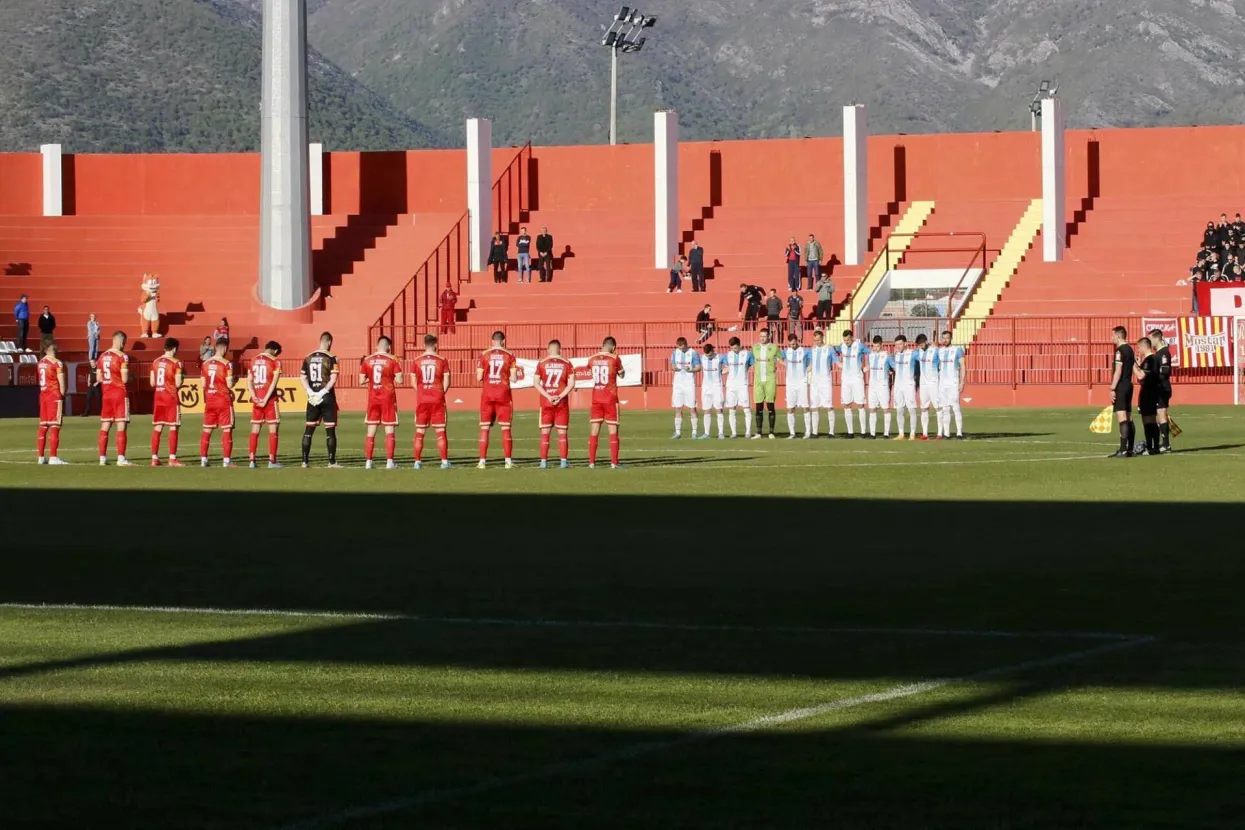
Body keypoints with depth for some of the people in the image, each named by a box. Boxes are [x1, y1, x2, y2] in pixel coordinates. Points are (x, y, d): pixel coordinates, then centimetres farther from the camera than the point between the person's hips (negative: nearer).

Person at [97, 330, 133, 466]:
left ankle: (102, 458, 10)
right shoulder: (122, 356, -11)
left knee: (105, 427, 9)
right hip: (120, 394, -6)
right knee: (121, 427, -6)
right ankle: (121, 459, -10)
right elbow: (125, 379, -16)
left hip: (106, 394, 6)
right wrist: (130, 377, 4)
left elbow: (99, 378, 11)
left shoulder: (103, 356, 8)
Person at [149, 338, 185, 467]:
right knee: (173, 428, -1)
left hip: (158, 397, 5)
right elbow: (178, 383, -14)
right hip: (172, 398, -5)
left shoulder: (155, 362, 6)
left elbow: (152, 383, 7)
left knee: (157, 427, 8)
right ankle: (172, 458, -4)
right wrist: (181, 380, 6)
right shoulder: (176, 363, -10)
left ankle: (154, 458, 8)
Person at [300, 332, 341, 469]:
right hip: (327, 397, -4)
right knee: (330, 430, 1)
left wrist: (310, 392, -5)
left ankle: (305, 461, 9)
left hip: (312, 398, 4)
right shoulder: (331, 358, -7)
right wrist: (323, 392, -14)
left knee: (308, 430, 9)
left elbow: (302, 378, 2)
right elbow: (333, 379, -15)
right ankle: (332, 462, 0)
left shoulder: (308, 358, 7)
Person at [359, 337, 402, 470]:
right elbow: (399, 380, -10)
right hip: (388, 398, -2)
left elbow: (361, 381, 1)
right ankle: (389, 461, -5)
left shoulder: (367, 360, 1)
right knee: (390, 431, 1)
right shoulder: (392, 360, -6)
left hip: (372, 398, 2)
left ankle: (368, 462, 6)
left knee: (371, 432, 8)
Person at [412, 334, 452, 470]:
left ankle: (417, 462, 4)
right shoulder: (442, 361, -3)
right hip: (437, 399, -1)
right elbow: (447, 382, -4)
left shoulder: (417, 361, 1)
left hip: (421, 399, 1)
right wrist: (442, 393, 10)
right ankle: (444, 461, -1)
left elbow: (414, 382, 3)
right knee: (440, 431, 3)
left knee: (420, 431, 7)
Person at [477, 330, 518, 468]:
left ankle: (482, 461, 1)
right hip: (503, 394, 0)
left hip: (487, 394, 0)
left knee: (485, 428, 5)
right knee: (505, 428, 4)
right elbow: (514, 379, -4)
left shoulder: (484, 355, 0)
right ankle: (508, 461, 0)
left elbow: (479, 378, -3)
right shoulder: (509, 356, -1)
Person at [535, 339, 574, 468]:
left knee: (545, 432, 4)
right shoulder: (566, 363, 2)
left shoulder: (542, 363, 1)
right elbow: (571, 384, -5)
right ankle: (563, 461, 0)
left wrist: (549, 397, -9)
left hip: (546, 403, 0)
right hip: (562, 402, 0)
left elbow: (536, 383, -5)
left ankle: (543, 461, 1)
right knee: (562, 432, 5)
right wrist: (560, 397, -9)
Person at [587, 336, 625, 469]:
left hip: (596, 399, 3)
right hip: (610, 399, -3)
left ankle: (591, 462, 3)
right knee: (613, 431, 2)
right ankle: (614, 462, -2)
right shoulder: (614, 359, -8)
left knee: (594, 432, 6)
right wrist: (621, 371, 26)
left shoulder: (592, 359, 2)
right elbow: (621, 375, 7)